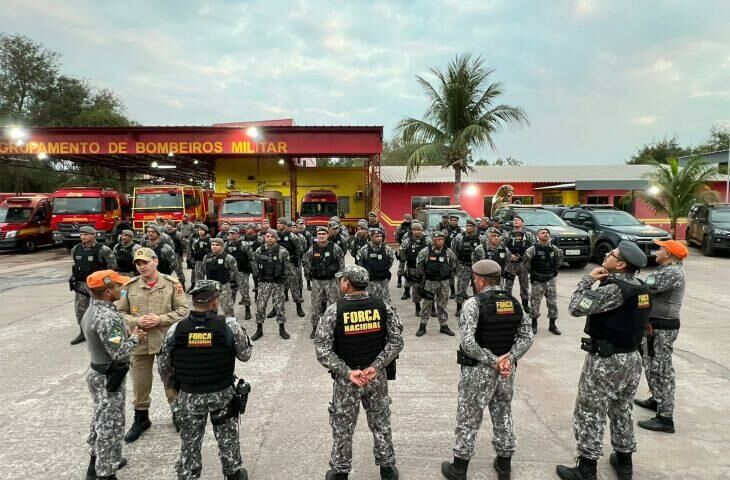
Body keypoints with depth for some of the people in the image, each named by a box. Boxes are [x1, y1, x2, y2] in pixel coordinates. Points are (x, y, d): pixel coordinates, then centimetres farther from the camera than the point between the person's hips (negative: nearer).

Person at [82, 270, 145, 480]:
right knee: (111, 425, 5)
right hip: (109, 377, -10)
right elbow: (119, 352, -29)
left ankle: (97, 462, 40)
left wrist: (128, 334, 3)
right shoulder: (107, 317, -28)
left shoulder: (92, 310, 4)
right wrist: (134, 337, -13)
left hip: (97, 371, 10)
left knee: (100, 419, 24)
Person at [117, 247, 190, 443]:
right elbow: (120, 313, 3)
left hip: (167, 341, -1)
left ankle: (177, 413, 36)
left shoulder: (172, 284, -6)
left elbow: (183, 310, -6)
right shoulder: (129, 286, -1)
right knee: (140, 383, 15)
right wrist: (136, 321, -16)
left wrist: (160, 319, -18)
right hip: (139, 342, 2)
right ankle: (141, 419, 36)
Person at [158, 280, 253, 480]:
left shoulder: (175, 329, -13)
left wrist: (171, 385, 18)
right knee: (228, 438, 21)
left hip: (189, 396, 1)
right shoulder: (229, 326, -19)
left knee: (190, 442, 20)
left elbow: (163, 366, -1)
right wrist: (242, 333, 12)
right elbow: (245, 355, -6)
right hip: (223, 394, 0)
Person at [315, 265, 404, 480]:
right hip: (378, 376, 2)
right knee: (381, 423, 19)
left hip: (345, 378, -2)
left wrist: (347, 372, -16)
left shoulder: (334, 310, -13)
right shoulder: (382, 307, -7)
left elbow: (322, 350, -16)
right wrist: (376, 366, -12)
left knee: (343, 427, 16)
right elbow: (396, 340, -9)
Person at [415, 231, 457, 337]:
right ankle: (422, 326, 12)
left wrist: (448, 272, 12)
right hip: (430, 281, -2)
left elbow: (454, 262, 17)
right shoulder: (426, 251, -10)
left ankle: (444, 326, 20)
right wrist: (423, 274, 5)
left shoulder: (448, 252, -1)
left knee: (443, 304, 10)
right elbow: (419, 263, 1)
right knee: (427, 304, 3)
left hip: (444, 282, 3)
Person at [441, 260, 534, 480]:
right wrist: (509, 358, -8)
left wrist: (493, 361, -17)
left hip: (478, 370, -5)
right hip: (507, 370, 5)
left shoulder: (474, 303, -17)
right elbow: (527, 337, 0)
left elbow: (468, 342, -25)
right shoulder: (514, 302, 1)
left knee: (468, 420, 8)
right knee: (503, 417, 20)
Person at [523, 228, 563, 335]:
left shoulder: (554, 249, 3)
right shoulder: (534, 249, -12)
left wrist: (554, 269, 13)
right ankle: (534, 324, 19)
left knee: (552, 302, 6)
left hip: (550, 280, 4)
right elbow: (525, 261, -12)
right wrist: (531, 271, -6)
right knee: (535, 302, 4)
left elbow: (559, 259, 20)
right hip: (537, 281, -4)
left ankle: (552, 325, 18)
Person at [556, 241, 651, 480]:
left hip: (606, 361, -9)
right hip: (631, 358, 9)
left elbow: (576, 307, -27)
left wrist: (588, 279, -14)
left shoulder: (615, 289, -23)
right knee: (622, 412, 22)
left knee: (590, 415, 3)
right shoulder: (641, 288, 3)